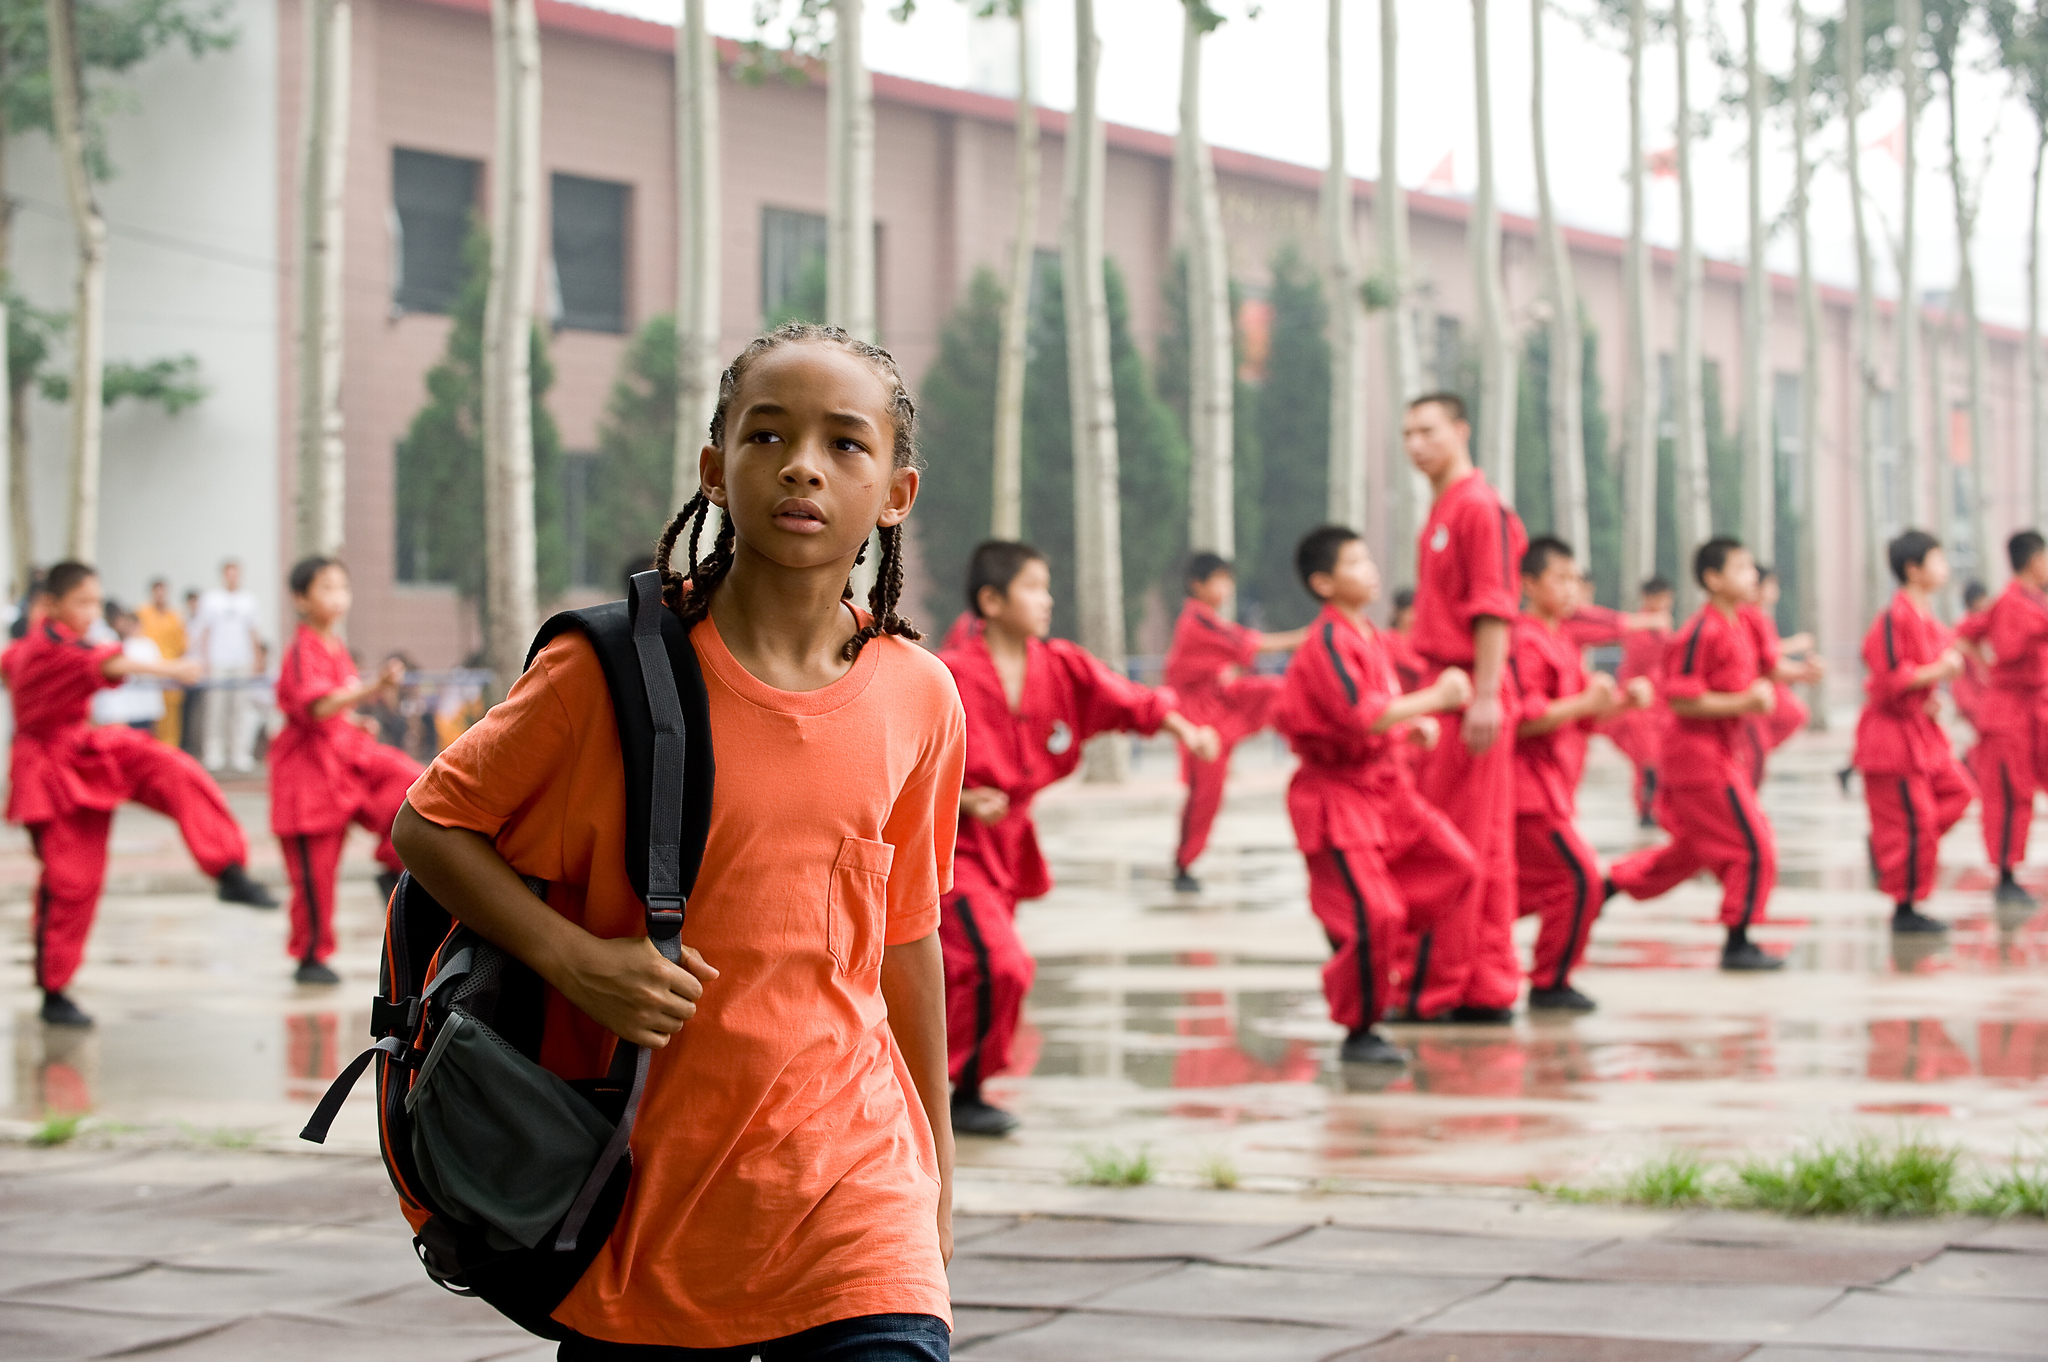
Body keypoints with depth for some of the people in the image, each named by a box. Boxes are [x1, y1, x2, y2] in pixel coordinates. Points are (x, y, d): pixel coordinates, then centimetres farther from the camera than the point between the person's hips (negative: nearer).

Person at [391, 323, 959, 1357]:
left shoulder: (917, 700, 2)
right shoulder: (610, 671, -8)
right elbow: (429, 826, -1)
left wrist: (938, 1173, 19)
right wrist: (576, 961, -16)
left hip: (852, 1193, 1)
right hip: (645, 1192, -1)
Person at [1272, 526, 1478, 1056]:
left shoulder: (1366, 634, 12)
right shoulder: (1328, 642, -18)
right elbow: (1361, 717, -28)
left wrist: (1412, 725, 5)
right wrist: (1435, 698, -22)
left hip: (1384, 782, 9)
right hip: (1336, 796, -9)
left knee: (1454, 867, 5)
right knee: (1373, 915, -14)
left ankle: (1424, 994, 15)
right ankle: (1358, 1032, 3)